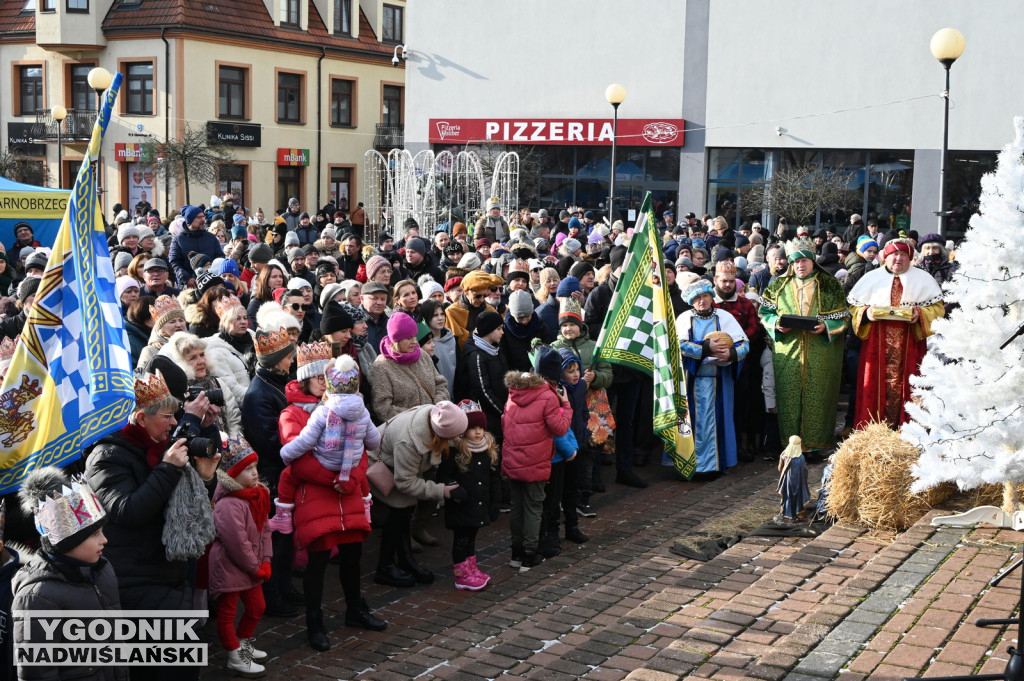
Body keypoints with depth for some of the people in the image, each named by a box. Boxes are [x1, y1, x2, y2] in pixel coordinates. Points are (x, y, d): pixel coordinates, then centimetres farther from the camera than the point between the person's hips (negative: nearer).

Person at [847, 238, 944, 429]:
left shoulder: (923, 278, 11)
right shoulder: (871, 278, 13)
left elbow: (938, 307, 6)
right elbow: (854, 306, 11)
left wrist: (920, 313, -13)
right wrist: (867, 312, -10)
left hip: (910, 342, -1)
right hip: (877, 342, 1)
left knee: (906, 384, -4)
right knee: (876, 384, -3)